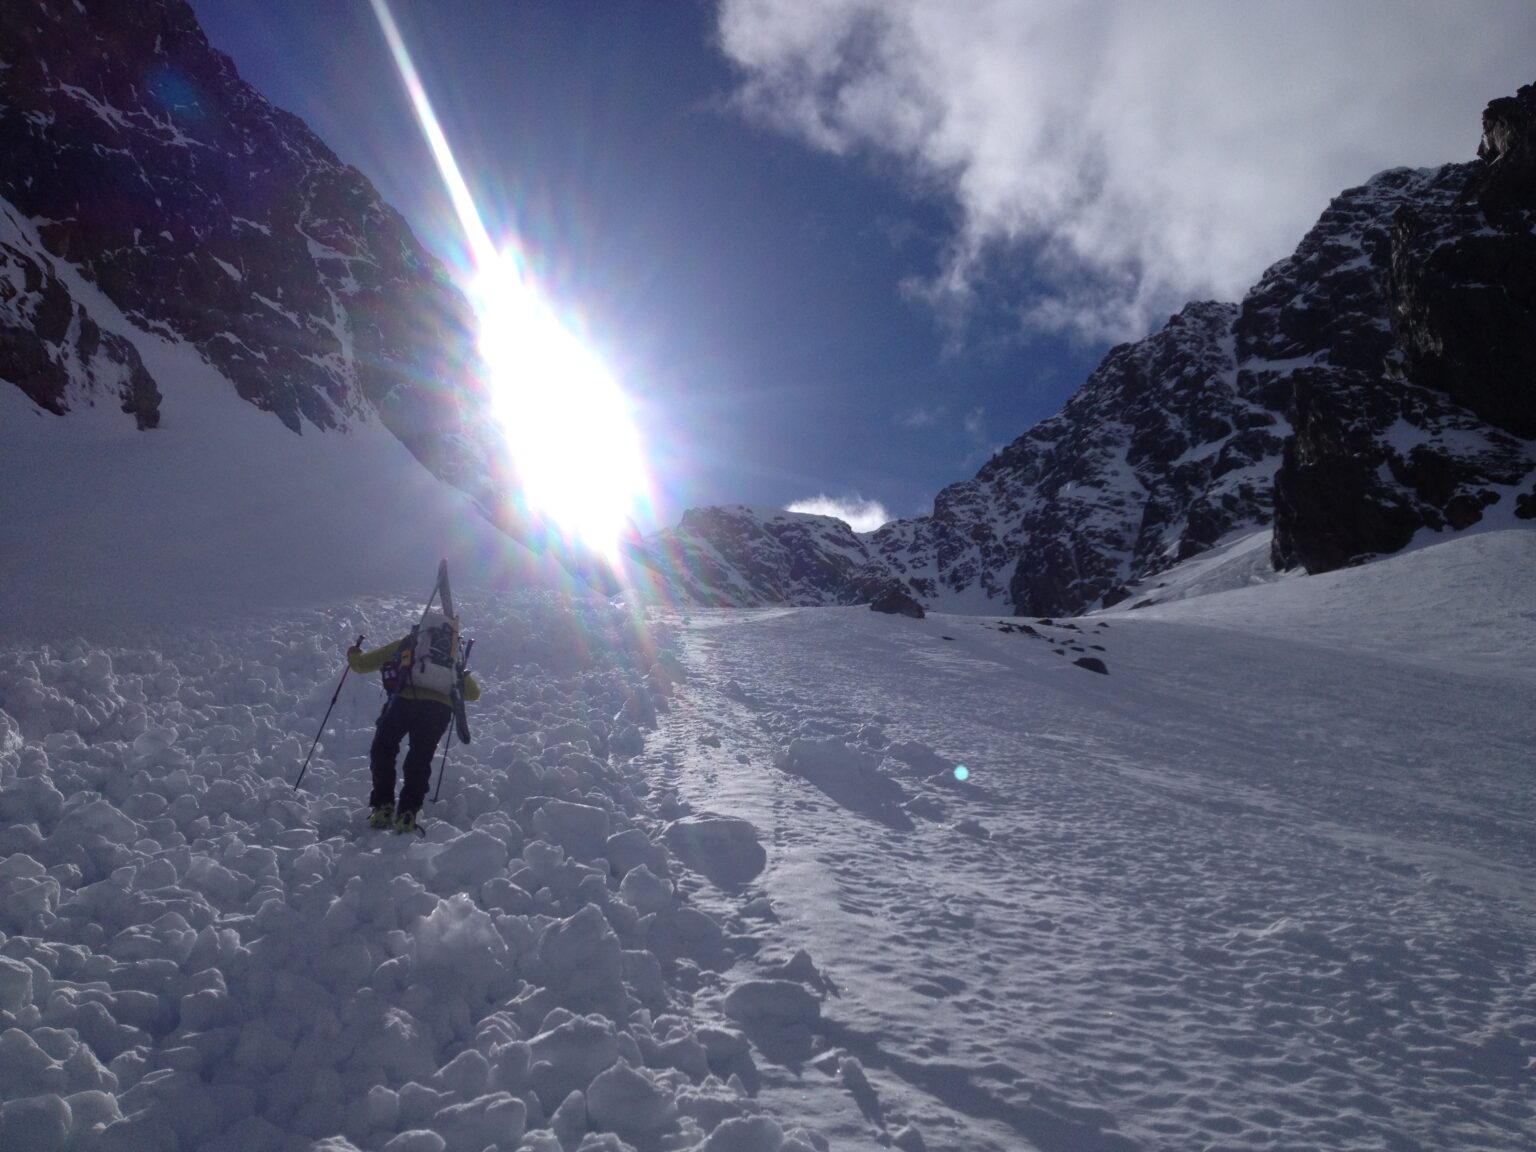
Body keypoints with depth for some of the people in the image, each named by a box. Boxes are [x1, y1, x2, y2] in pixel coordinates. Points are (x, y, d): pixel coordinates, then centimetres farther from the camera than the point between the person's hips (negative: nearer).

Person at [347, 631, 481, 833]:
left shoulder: (404, 645, 25)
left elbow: (362, 664, 25)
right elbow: (474, 692, 31)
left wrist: (353, 655, 47)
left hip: (405, 700, -2)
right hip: (440, 708, 2)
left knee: (383, 751, 18)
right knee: (420, 760, 16)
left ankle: (383, 807, 11)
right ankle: (407, 813, 5)